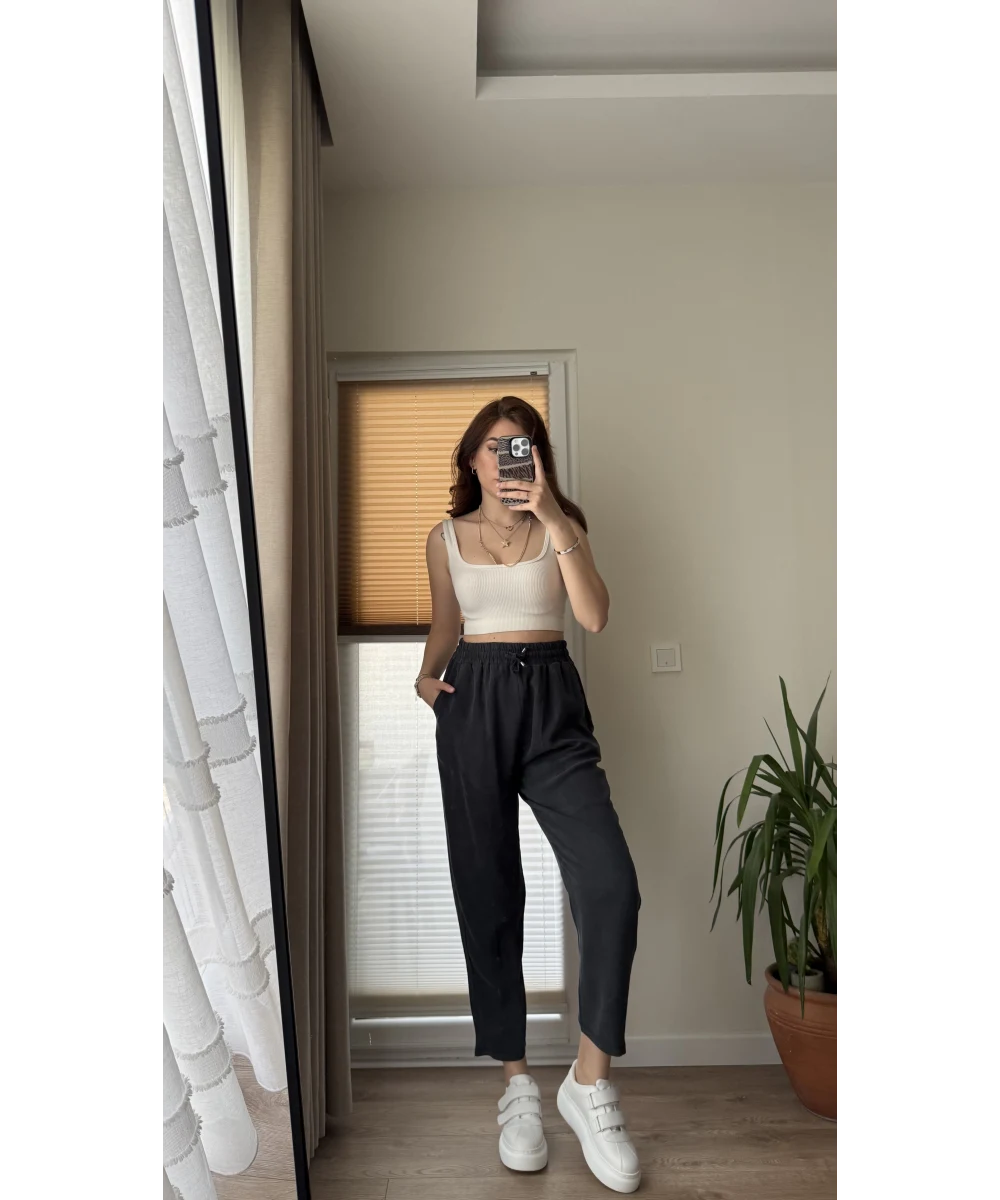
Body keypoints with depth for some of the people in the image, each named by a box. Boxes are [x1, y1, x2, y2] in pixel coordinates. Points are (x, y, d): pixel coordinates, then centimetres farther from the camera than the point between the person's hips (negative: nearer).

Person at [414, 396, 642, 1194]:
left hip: (552, 704, -1)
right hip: (472, 704, 2)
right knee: (487, 892, 4)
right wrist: (427, 675, 1)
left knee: (612, 885, -16)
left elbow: (595, 616, -10)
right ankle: (516, 1081, 22)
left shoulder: (561, 525, 6)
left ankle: (591, 1081, 5)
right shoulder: (447, 538, 12)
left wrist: (549, 517, -17)